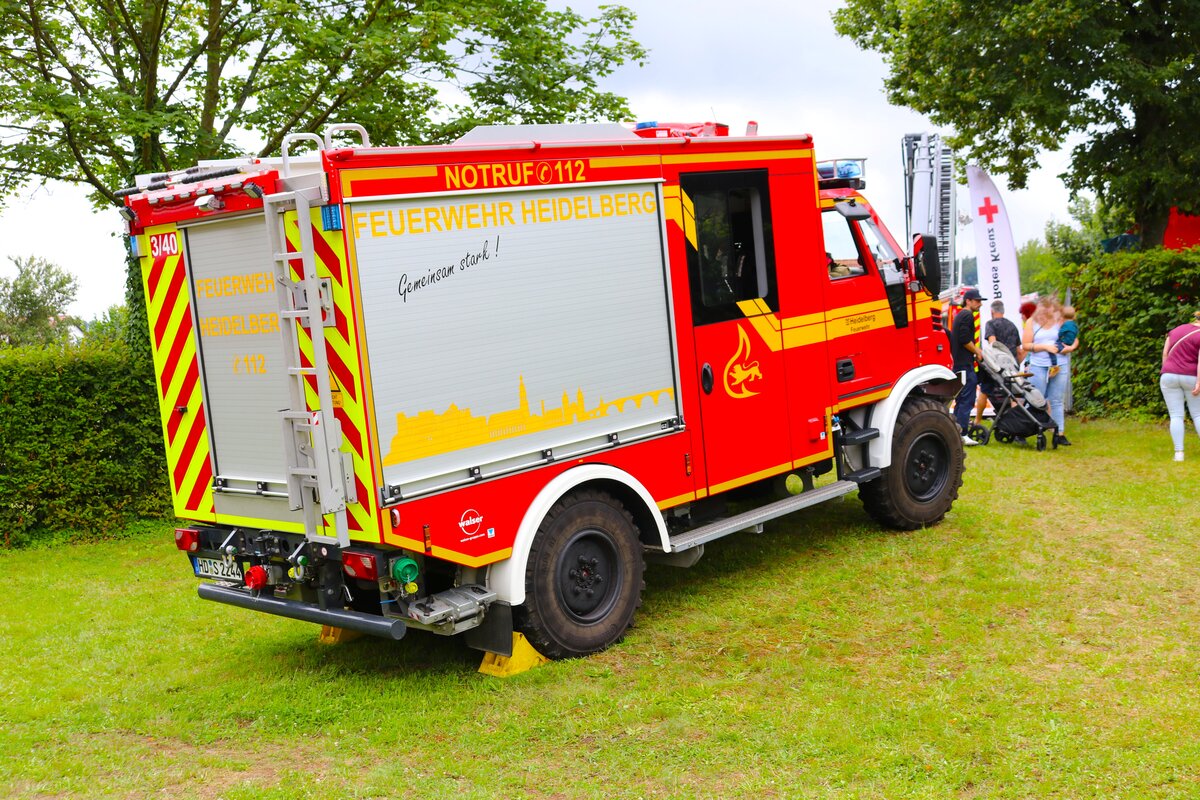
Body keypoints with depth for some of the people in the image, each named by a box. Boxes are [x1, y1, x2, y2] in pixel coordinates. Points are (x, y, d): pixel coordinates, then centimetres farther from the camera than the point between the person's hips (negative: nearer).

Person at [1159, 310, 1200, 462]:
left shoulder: (1176, 330, 9)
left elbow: (1165, 353, 9)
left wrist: (1166, 374, 13)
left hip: (1169, 377, 3)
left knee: (1176, 416, 2)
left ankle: (1179, 452, -7)